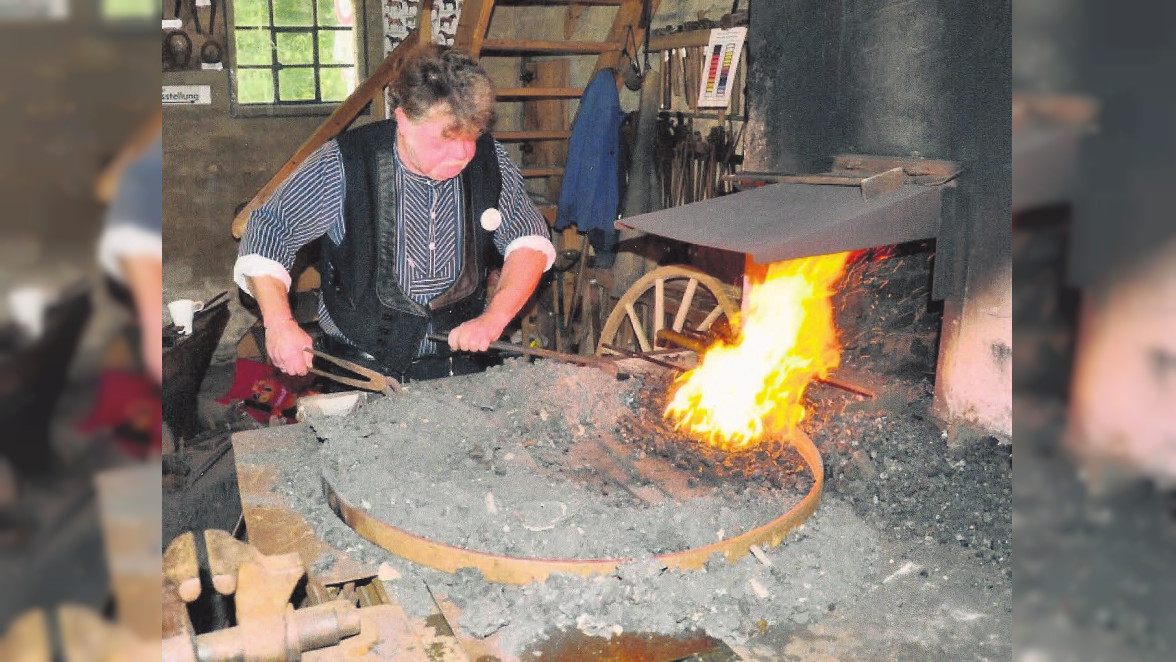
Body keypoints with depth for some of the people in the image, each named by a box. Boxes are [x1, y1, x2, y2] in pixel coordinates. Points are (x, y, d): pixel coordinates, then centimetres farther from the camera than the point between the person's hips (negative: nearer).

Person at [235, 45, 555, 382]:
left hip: (461, 364, 2)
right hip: (360, 370, -2)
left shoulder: (488, 159, 0)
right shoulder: (342, 165, -10)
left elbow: (529, 239, 7)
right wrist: (279, 324, -12)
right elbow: (268, 231, 0)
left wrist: (495, 317, -8)